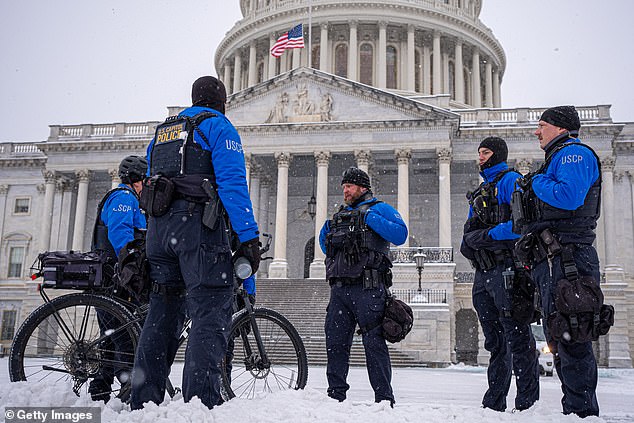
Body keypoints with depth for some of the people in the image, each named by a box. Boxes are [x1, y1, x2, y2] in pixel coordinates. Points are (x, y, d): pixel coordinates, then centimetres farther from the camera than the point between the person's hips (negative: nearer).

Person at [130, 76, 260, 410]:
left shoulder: (162, 131, 26)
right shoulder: (218, 126, 3)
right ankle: (200, 403, -20)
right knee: (211, 314, -10)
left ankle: (142, 402, 11)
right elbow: (232, 182, -10)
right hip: (199, 222, -7)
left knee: (162, 314, 11)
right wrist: (249, 237, -14)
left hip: (158, 226, 7)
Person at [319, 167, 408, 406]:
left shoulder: (379, 209, 6)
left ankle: (384, 398, -1)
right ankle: (336, 394, 15)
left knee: (374, 343, -6)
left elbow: (400, 235, -11)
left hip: (368, 289, -6)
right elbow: (326, 247, 35)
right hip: (340, 288, 7)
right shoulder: (340, 215, 26)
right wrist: (326, 232, 15)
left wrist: (371, 219, -13)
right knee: (335, 342, 6)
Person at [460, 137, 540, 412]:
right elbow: (470, 228, 21)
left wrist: (489, 235, -18)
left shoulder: (509, 180, -2)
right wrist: (468, 242, -1)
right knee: (495, 342, 13)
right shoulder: (479, 192, 25)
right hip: (483, 274, 9)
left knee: (517, 337, -7)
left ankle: (528, 403, -3)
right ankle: (494, 404, 20)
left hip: (505, 269, -9)